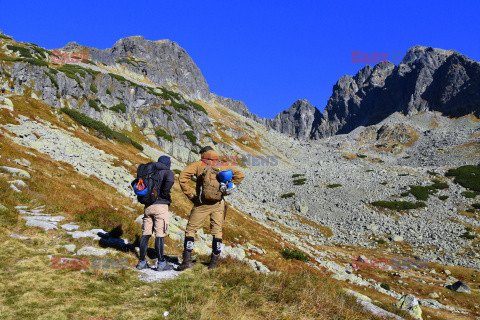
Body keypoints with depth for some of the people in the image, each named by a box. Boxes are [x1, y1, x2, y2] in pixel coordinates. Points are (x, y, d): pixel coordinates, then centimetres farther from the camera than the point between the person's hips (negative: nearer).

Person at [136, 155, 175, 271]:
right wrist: (164, 194, -12)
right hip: (160, 206, -6)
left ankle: (142, 262, 13)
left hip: (148, 206, 6)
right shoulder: (167, 172, -2)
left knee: (146, 234, 9)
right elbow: (170, 180, -25)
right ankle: (161, 263, -1)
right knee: (160, 235, -5)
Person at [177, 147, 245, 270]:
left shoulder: (199, 164, 0)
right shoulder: (223, 166, 7)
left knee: (190, 229, 9)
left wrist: (191, 194, -6)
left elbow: (182, 176, -11)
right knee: (217, 232, 12)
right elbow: (240, 175, 5)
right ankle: (214, 263, 14)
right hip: (218, 204, 2)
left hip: (201, 204, -2)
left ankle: (187, 260, 3)